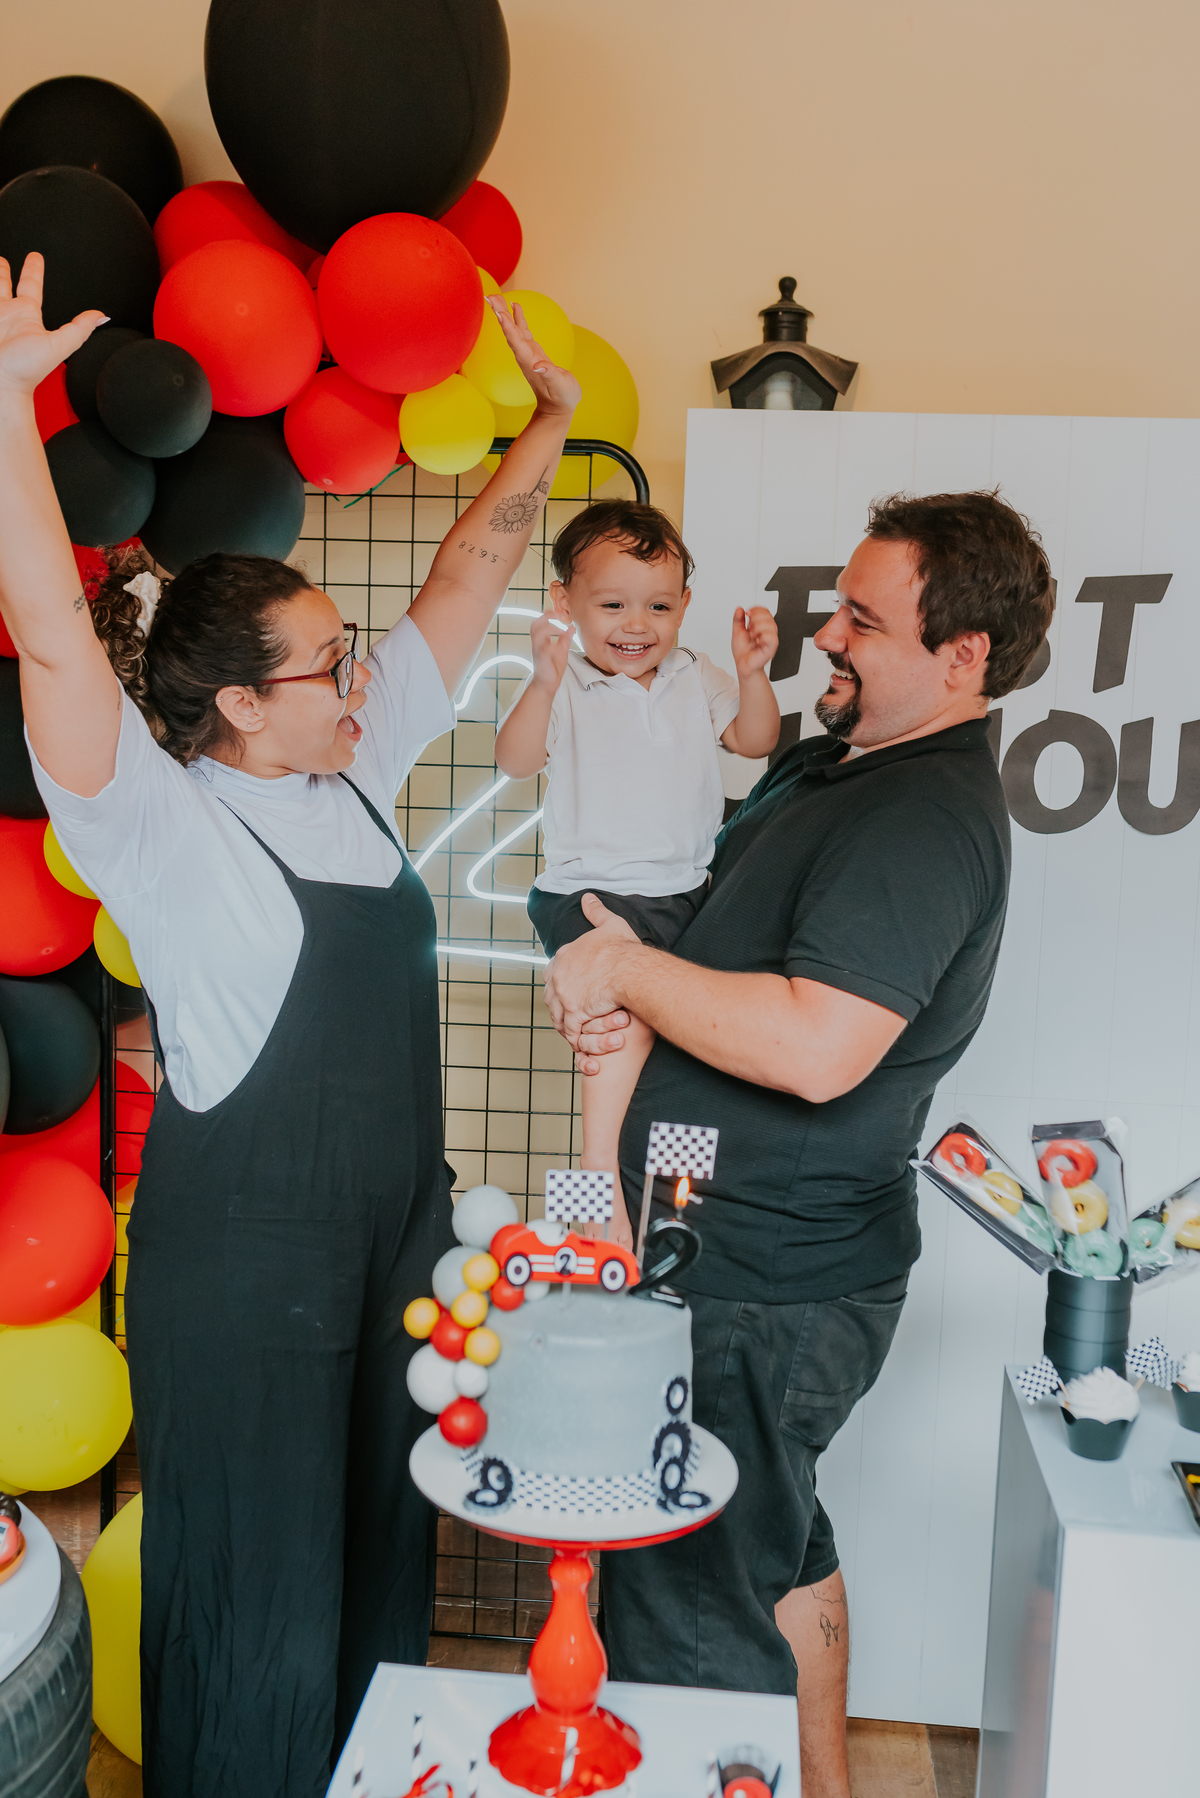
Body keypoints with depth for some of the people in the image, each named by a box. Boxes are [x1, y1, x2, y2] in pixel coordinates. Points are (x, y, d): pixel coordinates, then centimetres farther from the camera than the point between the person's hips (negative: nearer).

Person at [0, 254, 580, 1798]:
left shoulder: (355, 772, 5)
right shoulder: (162, 821, -13)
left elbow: (466, 575, 9)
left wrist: (548, 422, 10)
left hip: (397, 1222, 7)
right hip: (243, 1249, -7)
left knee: (383, 1556, 22)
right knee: (258, 1598, 7)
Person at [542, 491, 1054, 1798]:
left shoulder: (926, 819, -22)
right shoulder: (842, 762, 10)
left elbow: (817, 1047, -33)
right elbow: (749, 947, 20)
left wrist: (626, 968, -21)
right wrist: (627, 981, -2)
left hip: (761, 1297, -11)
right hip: (786, 1261, 11)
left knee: (692, 1612, 3)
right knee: (782, 1548, 26)